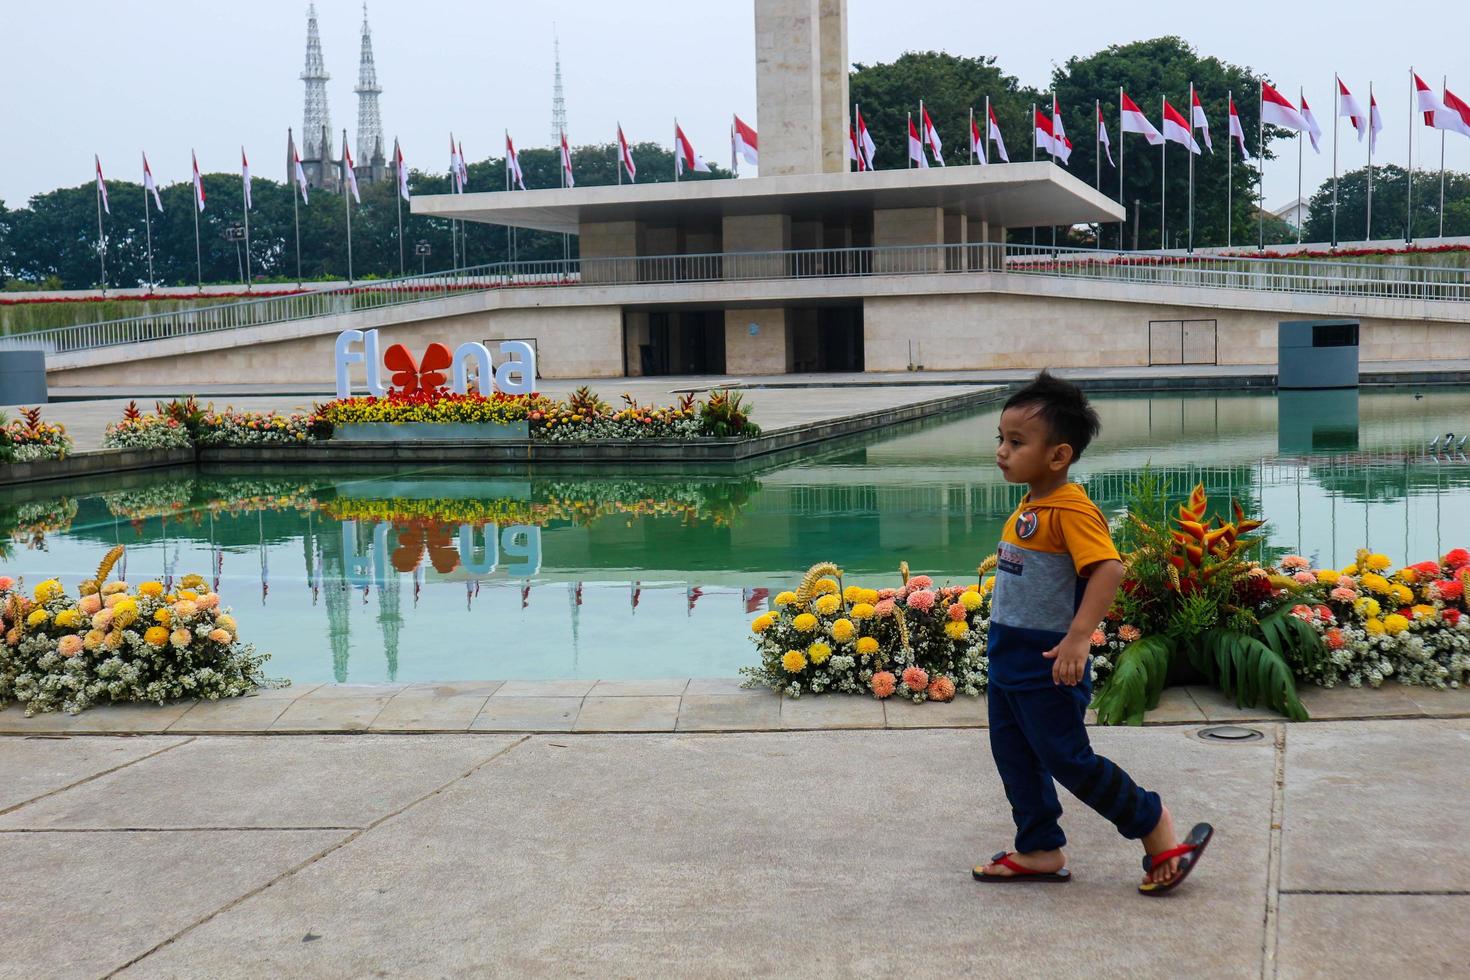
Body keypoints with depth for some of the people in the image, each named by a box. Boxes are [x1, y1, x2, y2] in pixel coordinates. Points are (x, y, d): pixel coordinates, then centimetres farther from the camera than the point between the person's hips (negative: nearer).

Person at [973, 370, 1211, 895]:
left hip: (1047, 666, -9)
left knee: (1065, 758, 0)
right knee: (1014, 756, 15)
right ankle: (1040, 851, 28)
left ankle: (1156, 827, 16)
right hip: (1008, 657, 10)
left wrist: (1079, 636, -39)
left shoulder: (1071, 508, -21)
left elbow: (1108, 567, -32)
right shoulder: (1029, 504, 8)